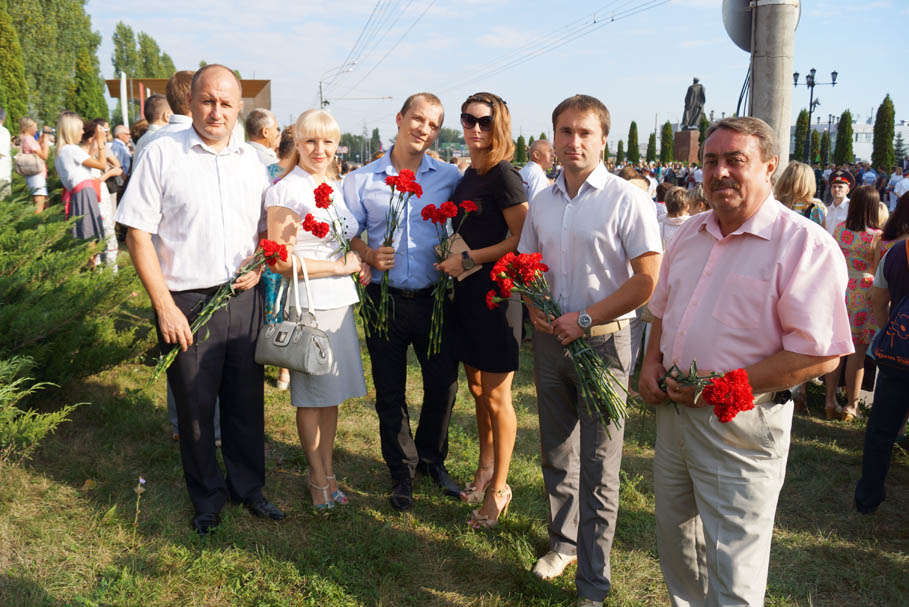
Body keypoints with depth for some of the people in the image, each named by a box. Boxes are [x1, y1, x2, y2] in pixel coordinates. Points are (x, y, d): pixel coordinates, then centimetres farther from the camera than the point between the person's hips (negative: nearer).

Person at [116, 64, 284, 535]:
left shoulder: (252, 160, 8)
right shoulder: (162, 154, -5)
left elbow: (267, 226, 19)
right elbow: (137, 234, -8)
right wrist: (164, 306, -12)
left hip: (243, 297, 4)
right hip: (187, 302, -3)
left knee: (246, 399, 12)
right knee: (194, 404, 9)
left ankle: (248, 486, 32)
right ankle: (207, 496, 29)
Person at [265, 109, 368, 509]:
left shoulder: (337, 189, 12)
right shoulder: (285, 191, -10)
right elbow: (281, 261, -16)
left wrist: (361, 262, 5)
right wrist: (339, 266, -13)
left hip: (340, 301, 6)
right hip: (306, 305, -6)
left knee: (331, 393, 14)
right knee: (310, 396, 6)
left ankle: (328, 471, 27)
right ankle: (317, 477, 22)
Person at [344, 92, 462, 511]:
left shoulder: (449, 177, 4)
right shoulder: (362, 179, 3)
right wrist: (368, 255, -13)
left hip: (435, 299, 1)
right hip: (386, 299, 0)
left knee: (444, 385, 9)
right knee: (389, 392, 9)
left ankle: (432, 459, 35)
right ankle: (401, 471, 29)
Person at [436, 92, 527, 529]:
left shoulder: (503, 174, -12)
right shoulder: (469, 174, 13)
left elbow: (521, 238, -18)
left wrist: (468, 259, -16)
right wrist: (451, 256, 8)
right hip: (468, 292, 8)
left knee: (496, 396, 1)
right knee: (476, 387, 17)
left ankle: (499, 488, 16)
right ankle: (485, 467, 34)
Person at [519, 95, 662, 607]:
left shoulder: (627, 199, -10)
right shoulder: (543, 201, 8)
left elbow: (647, 281, -14)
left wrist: (584, 319, -15)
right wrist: (535, 305, -2)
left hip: (602, 340, -5)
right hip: (550, 337, 6)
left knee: (598, 464, 1)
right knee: (557, 452, 17)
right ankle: (564, 541, 37)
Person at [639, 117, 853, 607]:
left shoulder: (804, 244, -15)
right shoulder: (690, 234, 8)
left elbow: (820, 354, -20)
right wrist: (651, 364, 4)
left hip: (740, 425, -7)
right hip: (673, 409, 7)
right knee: (674, 540, 23)